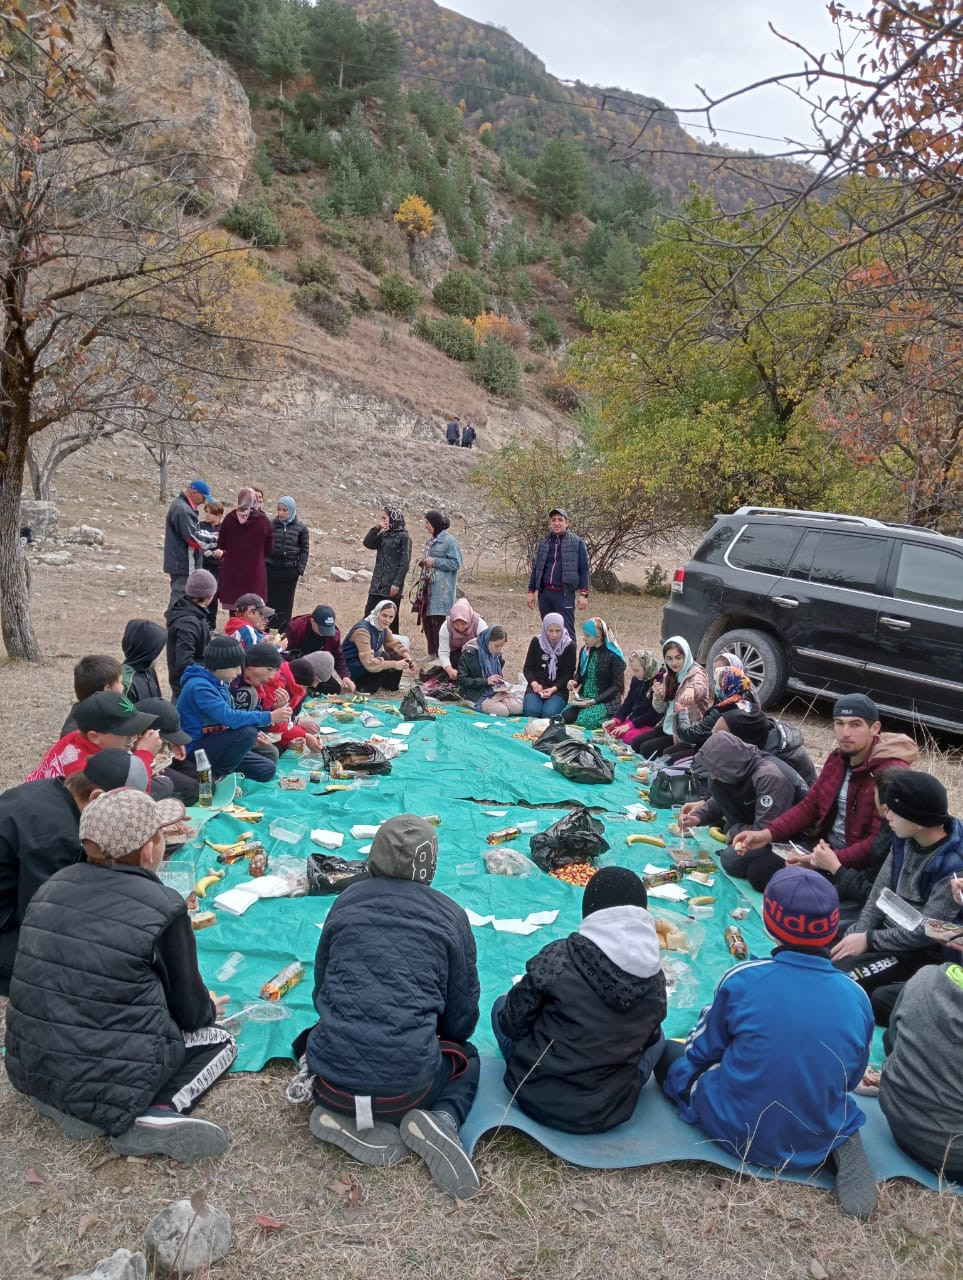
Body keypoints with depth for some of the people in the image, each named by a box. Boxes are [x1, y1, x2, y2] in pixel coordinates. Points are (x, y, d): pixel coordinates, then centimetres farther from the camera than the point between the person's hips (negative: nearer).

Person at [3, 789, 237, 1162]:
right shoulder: (162, 907, -18)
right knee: (221, 1039, 18)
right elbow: (188, 1011, -6)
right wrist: (208, 1009, 19)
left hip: (30, 1066, 7)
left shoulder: (52, 887, 1)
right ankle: (156, 1115, -8)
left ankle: (62, 1100, 10)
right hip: (113, 1076, -6)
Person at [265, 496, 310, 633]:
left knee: (286, 602, 7)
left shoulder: (301, 527, 0)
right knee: (269, 600, 4)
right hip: (271, 568, 1)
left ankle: (284, 631, 17)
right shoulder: (272, 525, 3)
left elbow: (305, 550, 2)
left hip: (290, 570, -1)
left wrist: (300, 569, -5)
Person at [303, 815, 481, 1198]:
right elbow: (462, 1019, 5)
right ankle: (441, 1119, -1)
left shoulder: (346, 902, 5)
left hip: (334, 1080, 2)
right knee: (466, 1057, 31)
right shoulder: (450, 915, -1)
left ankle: (346, 1119, 7)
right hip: (408, 1085, -1)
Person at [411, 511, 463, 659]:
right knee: (427, 619, 8)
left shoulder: (449, 541, -9)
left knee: (439, 621, -8)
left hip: (441, 590, -8)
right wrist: (423, 562, 6)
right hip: (428, 586, 8)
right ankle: (432, 653, 17)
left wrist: (434, 562, -15)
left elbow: (456, 563, -13)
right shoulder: (430, 541, 16)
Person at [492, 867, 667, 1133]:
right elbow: (647, 1038, 7)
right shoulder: (657, 979, -9)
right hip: (611, 1111, 2)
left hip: (540, 1098, -2)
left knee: (501, 1005, 19)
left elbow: (512, 1024, -9)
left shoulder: (558, 958, -19)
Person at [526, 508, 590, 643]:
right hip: (544, 593, 5)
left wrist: (583, 594, -9)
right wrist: (531, 591, 12)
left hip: (565, 594, -4)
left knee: (567, 632, -7)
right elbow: (536, 568, 16)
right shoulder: (544, 542, 11)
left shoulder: (577, 542, -1)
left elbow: (584, 569, -2)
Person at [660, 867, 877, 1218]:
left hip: (737, 1131, -1)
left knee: (668, 1052, 20)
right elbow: (850, 1079, 6)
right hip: (821, 1139, 1)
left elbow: (702, 1053, -4)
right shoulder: (856, 996, -10)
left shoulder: (743, 979, -18)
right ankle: (838, 1144, 7)